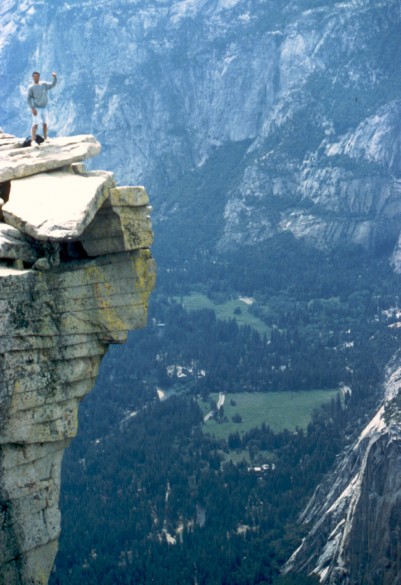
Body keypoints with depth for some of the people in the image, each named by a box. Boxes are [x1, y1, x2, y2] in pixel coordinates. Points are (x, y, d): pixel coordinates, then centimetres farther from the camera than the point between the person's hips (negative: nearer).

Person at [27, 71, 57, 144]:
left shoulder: (44, 84, 3)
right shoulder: (31, 87, -7)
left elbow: (53, 84, -8)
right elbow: (29, 99, -8)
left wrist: (55, 77, -26)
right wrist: (32, 108, -17)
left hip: (44, 108, 4)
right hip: (36, 108, -4)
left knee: (45, 123, 10)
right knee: (35, 124, -11)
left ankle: (45, 138, 22)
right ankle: (33, 141, -14)